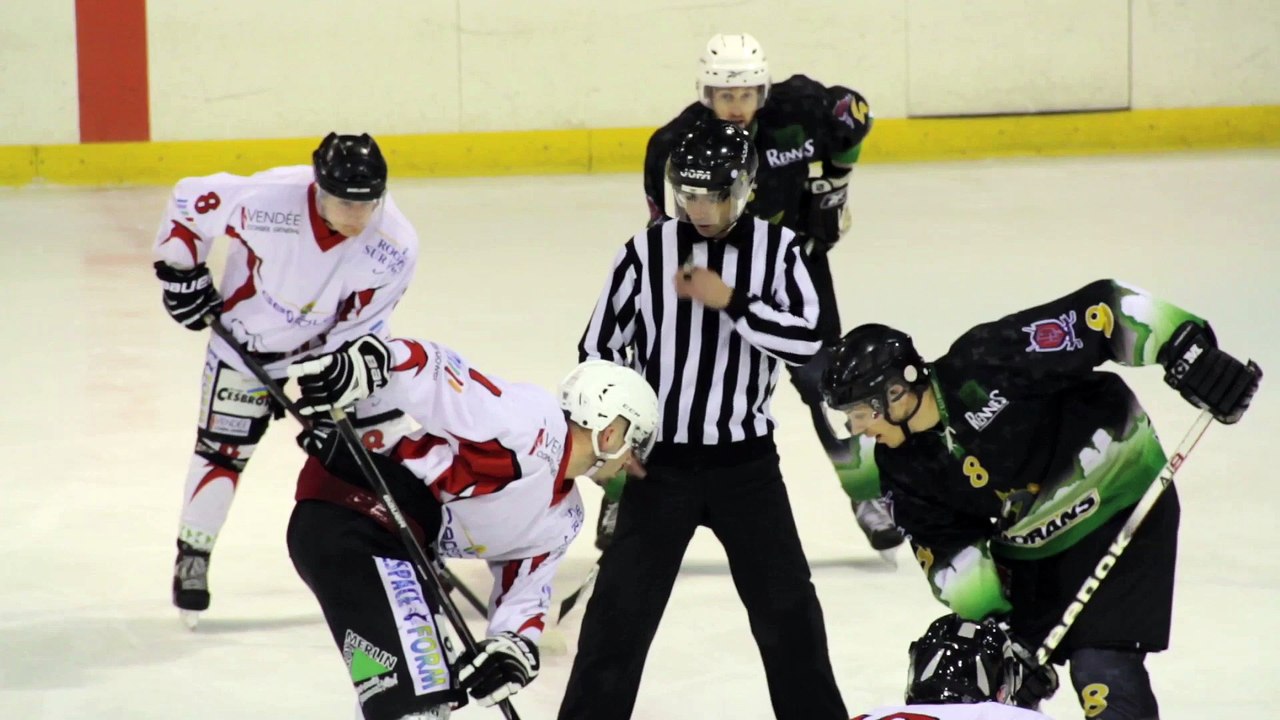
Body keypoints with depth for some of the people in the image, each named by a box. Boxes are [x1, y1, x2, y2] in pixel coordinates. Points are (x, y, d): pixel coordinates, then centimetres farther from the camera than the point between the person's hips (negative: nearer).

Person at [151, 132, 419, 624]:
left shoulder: (395, 246, -27)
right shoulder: (267, 200, -35)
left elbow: (359, 326, -16)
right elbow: (190, 199, -17)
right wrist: (181, 274, -10)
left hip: (326, 347, 2)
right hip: (245, 339, -2)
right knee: (222, 450, 1)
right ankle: (191, 557, 19)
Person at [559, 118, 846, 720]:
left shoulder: (778, 249, -3)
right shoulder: (646, 252, -5)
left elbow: (806, 341, -14)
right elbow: (599, 347, 2)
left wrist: (731, 301, -22)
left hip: (746, 460, 1)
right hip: (659, 460, -1)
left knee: (786, 603, 7)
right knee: (622, 604, -2)